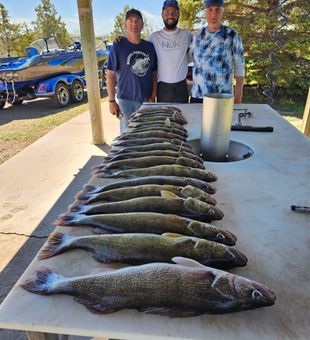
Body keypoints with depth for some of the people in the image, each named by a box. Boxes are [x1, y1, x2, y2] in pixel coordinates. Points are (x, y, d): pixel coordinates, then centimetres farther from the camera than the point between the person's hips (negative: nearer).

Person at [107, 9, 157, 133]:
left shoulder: (150, 47, 7)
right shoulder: (118, 47, -4)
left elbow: (154, 74, 10)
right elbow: (110, 75, -4)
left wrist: (153, 96, -1)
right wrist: (111, 101, -10)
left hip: (147, 100, 4)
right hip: (126, 101, -3)